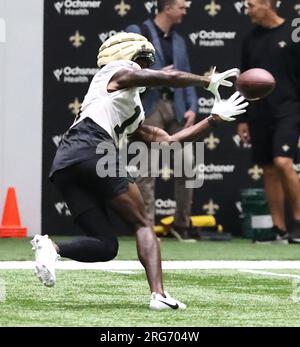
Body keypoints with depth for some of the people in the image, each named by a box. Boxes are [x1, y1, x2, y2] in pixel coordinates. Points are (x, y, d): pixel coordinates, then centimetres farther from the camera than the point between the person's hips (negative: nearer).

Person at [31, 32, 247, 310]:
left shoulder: (134, 117, 37)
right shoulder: (121, 73, 15)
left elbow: (167, 141, 34)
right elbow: (171, 78, 4)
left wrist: (214, 118, 36)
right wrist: (209, 81, 21)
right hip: (91, 151, -8)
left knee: (105, 246, 5)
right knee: (142, 224, -1)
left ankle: (50, 247, -18)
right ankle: (159, 294, -15)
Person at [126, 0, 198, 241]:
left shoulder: (178, 41, 21)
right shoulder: (137, 32, 1)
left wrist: (192, 107, 5)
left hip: (176, 107, 6)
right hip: (149, 108, -6)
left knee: (187, 163, 0)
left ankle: (182, 223, 12)